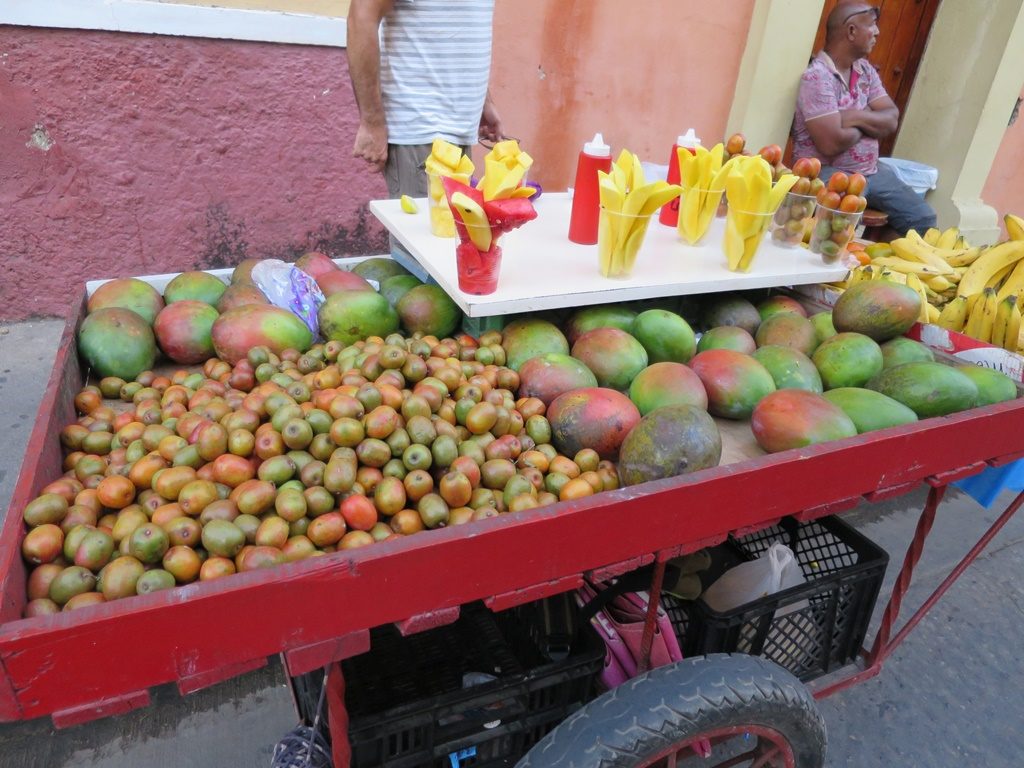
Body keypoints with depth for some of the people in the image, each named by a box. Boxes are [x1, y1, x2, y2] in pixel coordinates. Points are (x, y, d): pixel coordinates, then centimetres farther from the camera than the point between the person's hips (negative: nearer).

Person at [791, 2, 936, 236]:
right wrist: (870, 124, -3)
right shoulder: (817, 76, -15)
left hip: (871, 170, 8)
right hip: (826, 172, -8)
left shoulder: (865, 70, 11)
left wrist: (857, 117, -16)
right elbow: (832, 144, -23)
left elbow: (891, 120, 4)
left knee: (922, 218, 4)